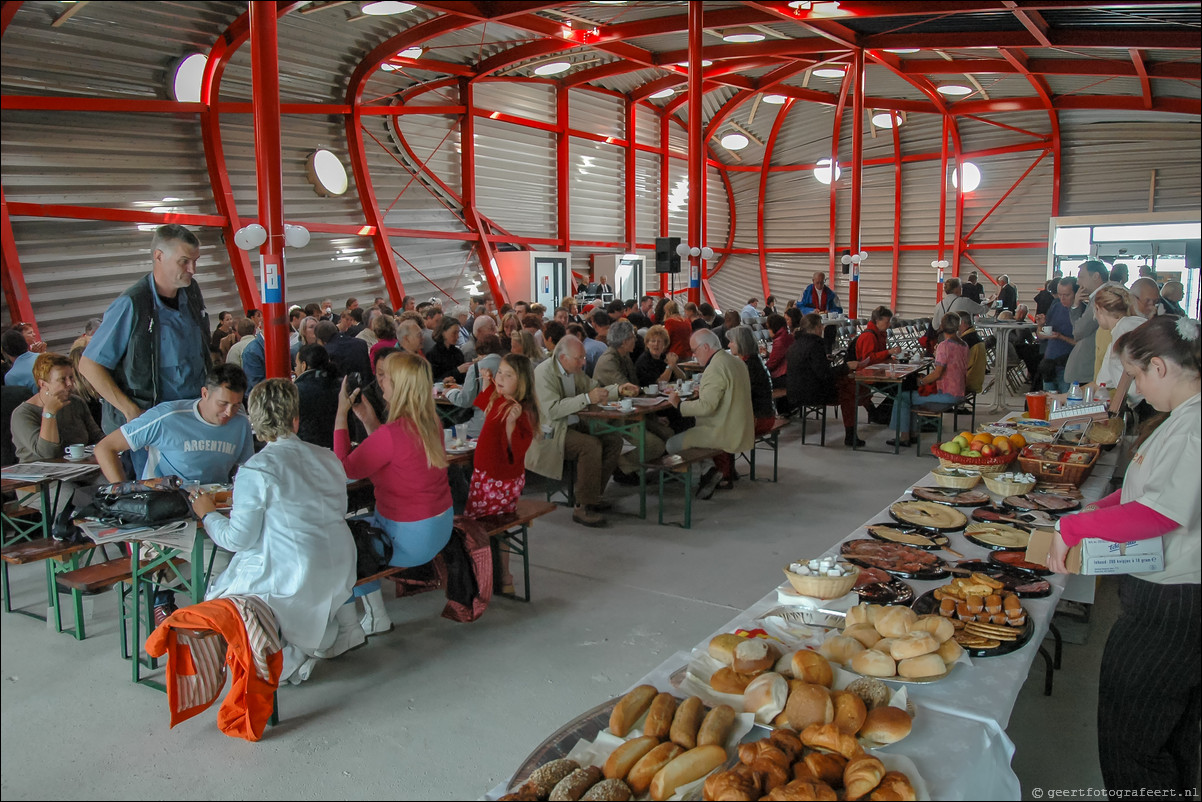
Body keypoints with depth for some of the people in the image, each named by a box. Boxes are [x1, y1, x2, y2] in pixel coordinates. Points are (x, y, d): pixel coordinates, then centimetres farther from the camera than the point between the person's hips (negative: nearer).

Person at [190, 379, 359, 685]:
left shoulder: (255, 472, -15)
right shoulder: (327, 459, 3)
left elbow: (238, 539, -11)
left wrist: (208, 513, 10)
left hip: (294, 578, -6)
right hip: (340, 572, 6)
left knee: (217, 595, 16)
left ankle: (290, 655, 2)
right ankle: (338, 621, 18)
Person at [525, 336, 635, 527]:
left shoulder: (575, 369, 8)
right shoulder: (544, 373, -18)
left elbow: (593, 387, 18)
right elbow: (552, 410, -28)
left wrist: (619, 390, 0)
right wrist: (587, 398, -31)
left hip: (573, 424, 9)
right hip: (550, 432, -9)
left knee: (614, 440, -6)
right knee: (591, 445, -30)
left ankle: (592, 495, 3)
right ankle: (583, 508, -20)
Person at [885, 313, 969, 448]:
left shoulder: (944, 345, -18)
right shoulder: (963, 346, 8)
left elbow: (937, 373, -23)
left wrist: (921, 381, -7)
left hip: (946, 395, -9)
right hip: (959, 394, 9)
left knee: (902, 396, 1)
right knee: (913, 393, 23)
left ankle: (904, 436, 6)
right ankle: (913, 433, 22)